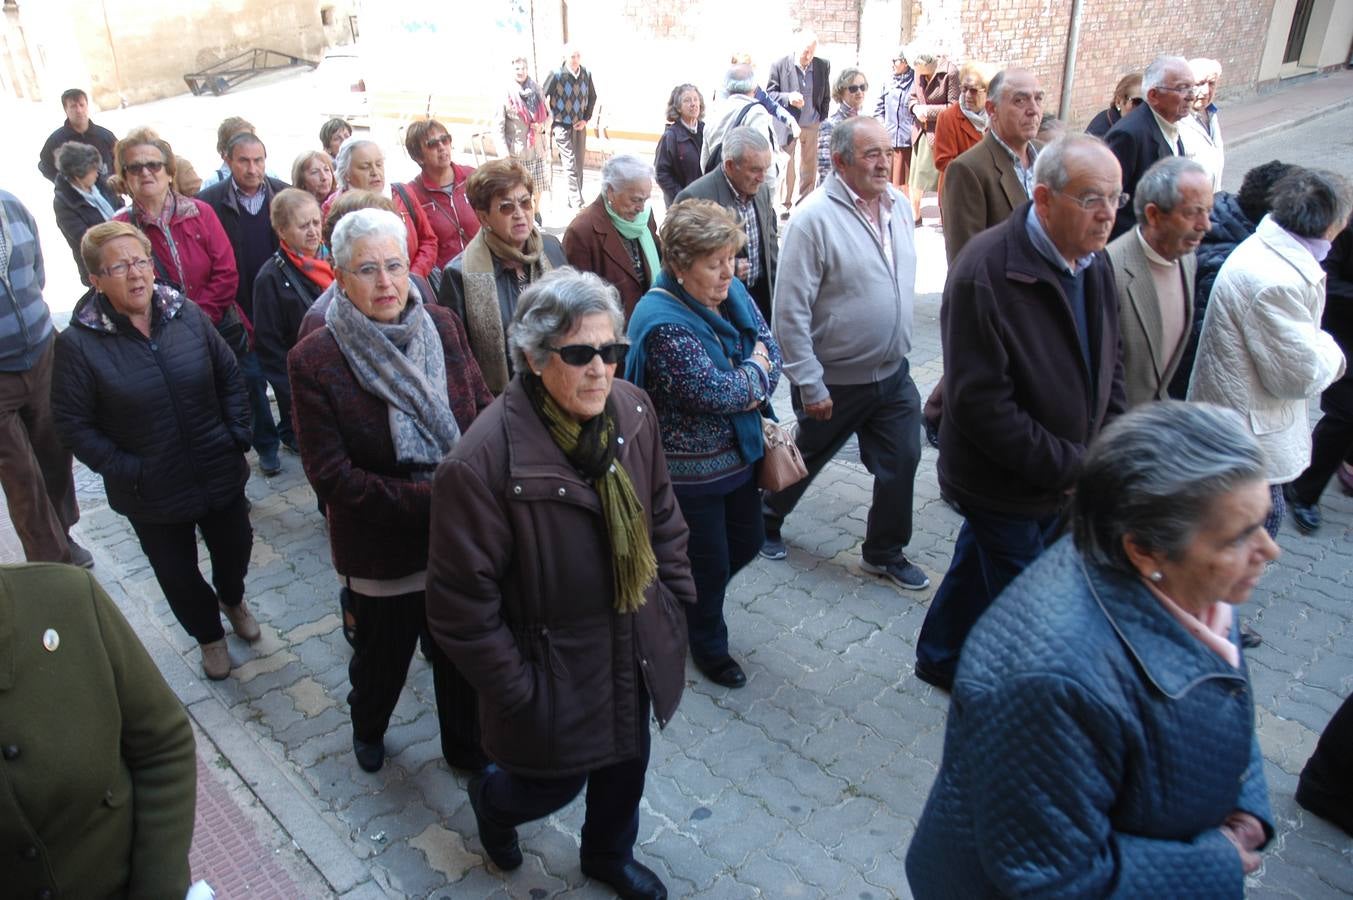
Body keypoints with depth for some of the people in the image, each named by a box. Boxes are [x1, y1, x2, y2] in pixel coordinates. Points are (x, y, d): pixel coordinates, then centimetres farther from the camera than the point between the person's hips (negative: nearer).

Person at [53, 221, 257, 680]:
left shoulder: (187, 315, -7)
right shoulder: (79, 344, -15)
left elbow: (230, 375, 4)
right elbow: (73, 424, -10)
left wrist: (238, 435, -4)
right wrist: (126, 471, -16)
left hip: (220, 473, 2)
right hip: (152, 494, -2)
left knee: (236, 547, 21)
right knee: (179, 575, 15)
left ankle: (232, 597, 56)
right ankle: (208, 633, 45)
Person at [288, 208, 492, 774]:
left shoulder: (442, 328, -6)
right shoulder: (313, 361, -16)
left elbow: (485, 413, 0)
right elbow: (331, 476, -17)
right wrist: (428, 501, -25)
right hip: (382, 549, -3)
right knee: (383, 654, 22)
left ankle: (466, 746, 49)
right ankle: (368, 728, 56)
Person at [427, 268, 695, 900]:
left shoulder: (632, 410, -11)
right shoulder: (483, 460, -30)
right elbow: (463, 604, -22)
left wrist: (674, 601, 6)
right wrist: (516, 693, -15)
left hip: (635, 650, 5)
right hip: (557, 668, -5)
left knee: (627, 761, 25)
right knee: (556, 784, 17)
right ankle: (491, 798, 54)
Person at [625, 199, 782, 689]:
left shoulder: (731, 292, -2)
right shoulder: (664, 323, -28)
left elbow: (770, 348, 1)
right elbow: (721, 393, -29)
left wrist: (749, 389, -18)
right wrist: (756, 371, -11)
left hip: (738, 454, 8)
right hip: (689, 470, -8)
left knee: (747, 542, 22)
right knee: (709, 563, 11)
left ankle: (696, 599, 50)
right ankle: (708, 645, 38)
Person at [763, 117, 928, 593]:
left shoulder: (899, 205, 1)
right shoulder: (814, 218, -20)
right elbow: (790, 312, -20)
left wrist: (899, 347, 15)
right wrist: (810, 386, -18)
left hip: (894, 374, 6)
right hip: (835, 380, -5)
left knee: (901, 464, 10)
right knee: (805, 460, 15)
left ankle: (885, 552, 31)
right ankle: (766, 521, 42)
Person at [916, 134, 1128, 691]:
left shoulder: (1093, 262, 0)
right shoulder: (984, 273, -25)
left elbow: (1107, 368, 11)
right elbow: (981, 404, -26)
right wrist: (1068, 465, -21)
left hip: (1066, 477, 8)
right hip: (1005, 487, -8)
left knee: (981, 565, 26)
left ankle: (940, 658, 48)